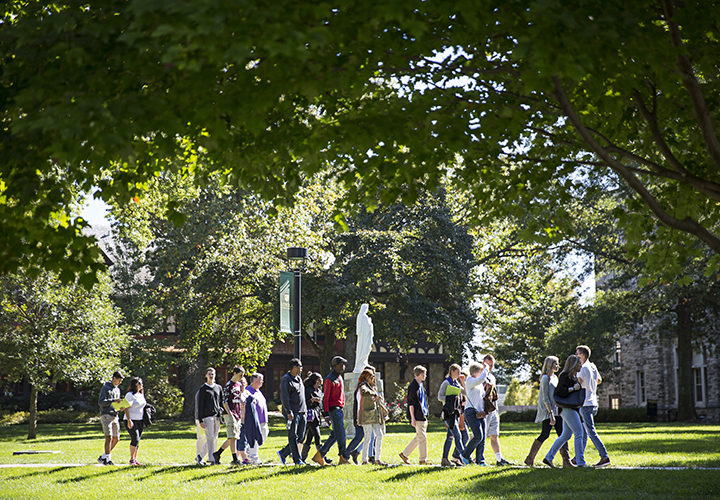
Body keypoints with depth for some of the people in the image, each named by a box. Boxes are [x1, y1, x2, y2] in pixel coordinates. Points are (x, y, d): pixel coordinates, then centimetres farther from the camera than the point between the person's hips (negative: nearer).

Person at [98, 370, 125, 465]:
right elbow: (101, 402, -13)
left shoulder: (117, 389, 19)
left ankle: (103, 457, 14)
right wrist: (113, 400, -21)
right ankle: (108, 459, -12)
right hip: (106, 415, -8)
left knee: (116, 439, 4)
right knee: (109, 437, -14)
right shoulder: (105, 388, -4)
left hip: (115, 416, 8)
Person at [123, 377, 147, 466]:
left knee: (137, 440, 9)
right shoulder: (130, 395, -11)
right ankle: (131, 459, -7)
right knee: (135, 439, -15)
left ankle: (135, 459, 15)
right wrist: (129, 421, -22)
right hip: (132, 420, -8)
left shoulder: (141, 394, 14)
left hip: (140, 420, 8)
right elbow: (126, 408, -15)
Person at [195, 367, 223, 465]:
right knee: (210, 438, -12)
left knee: (214, 438, 4)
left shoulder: (218, 388, 16)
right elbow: (200, 406, -3)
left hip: (216, 417, 6)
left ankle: (200, 456, 15)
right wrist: (200, 420, -9)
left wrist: (221, 412, 6)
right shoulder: (203, 389, 1)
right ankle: (211, 459, -11)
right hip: (207, 416, -6)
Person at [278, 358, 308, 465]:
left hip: (301, 412, 9)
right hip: (292, 413, -9)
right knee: (293, 437, -4)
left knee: (300, 437, 7)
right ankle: (297, 459, -2)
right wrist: (289, 412, -20)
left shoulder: (299, 379, 19)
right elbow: (284, 397, -14)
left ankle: (283, 453, 18)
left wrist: (305, 410, 21)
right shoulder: (286, 379, -8)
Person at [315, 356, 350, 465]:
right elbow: (326, 398, -13)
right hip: (333, 409, -9)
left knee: (335, 435, 8)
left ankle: (320, 455, 12)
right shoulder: (329, 379, -11)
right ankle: (343, 457, -4)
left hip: (339, 409, 9)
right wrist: (326, 415, -17)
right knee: (341, 433, -9)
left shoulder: (340, 378, 17)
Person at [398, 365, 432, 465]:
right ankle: (423, 460, -1)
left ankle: (404, 454, 20)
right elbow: (411, 403, -15)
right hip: (418, 417, -10)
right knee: (422, 437, -6)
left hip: (423, 415, 10)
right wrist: (413, 418, -18)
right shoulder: (413, 386, -13)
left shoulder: (420, 385, 17)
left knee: (419, 437, 12)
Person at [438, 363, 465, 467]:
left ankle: (445, 459, 10)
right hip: (448, 412, -8)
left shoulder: (457, 384, 16)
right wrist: (451, 398, -20)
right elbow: (440, 397, -10)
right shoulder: (446, 383, -7)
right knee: (457, 436, -12)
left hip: (455, 411, 8)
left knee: (450, 437, 8)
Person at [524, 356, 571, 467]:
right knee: (544, 435, -8)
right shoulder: (545, 378, -9)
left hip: (556, 410, 8)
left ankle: (566, 460, -2)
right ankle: (530, 459, 2)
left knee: (562, 434, 0)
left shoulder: (555, 377, 17)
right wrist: (551, 414, -20)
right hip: (547, 410, -8)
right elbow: (545, 398, -15)